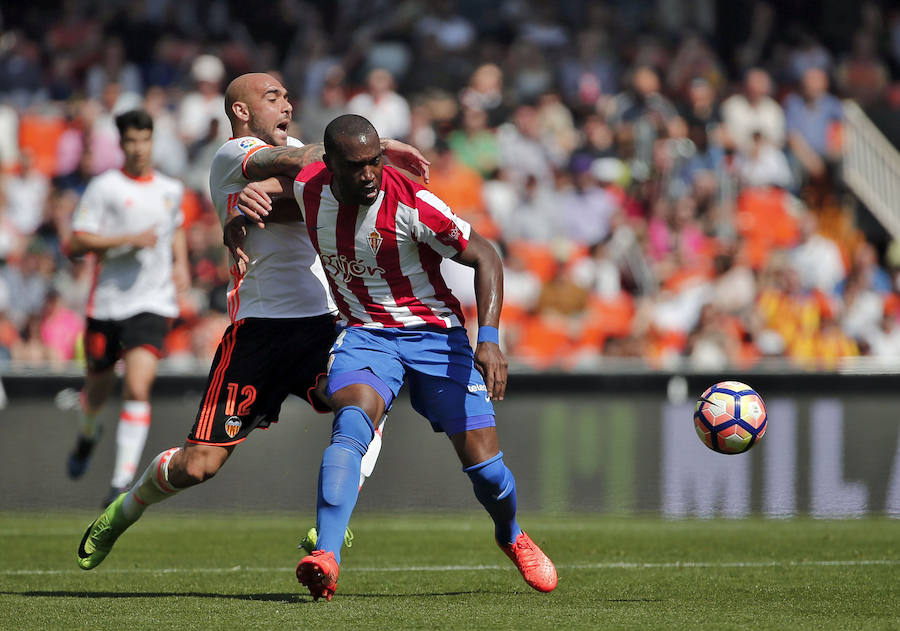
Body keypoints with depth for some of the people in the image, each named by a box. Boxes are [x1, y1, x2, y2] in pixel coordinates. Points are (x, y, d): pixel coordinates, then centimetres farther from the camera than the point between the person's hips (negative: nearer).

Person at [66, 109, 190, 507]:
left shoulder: (170, 190, 10)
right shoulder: (104, 187, -5)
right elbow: (75, 243, -11)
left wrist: (181, 263, 14)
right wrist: (129, 239, -19)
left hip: (152, 303, 1)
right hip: (107, 303, -1)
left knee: (138, 388, -16)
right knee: (98, 388, 14)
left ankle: (123, 479, -14)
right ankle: (87, 437, 50)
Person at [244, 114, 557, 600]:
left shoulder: (410, 203, -22)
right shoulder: (309, 185, -8)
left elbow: (485, 258, -16)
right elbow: (272, 180, 19)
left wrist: (489, 338, -26)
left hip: (433, 332, -2)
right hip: (364, 335, 2)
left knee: (483, 464, -5)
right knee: (352, 418, -31)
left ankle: (511, 537, 31)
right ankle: (326, 558, -43)